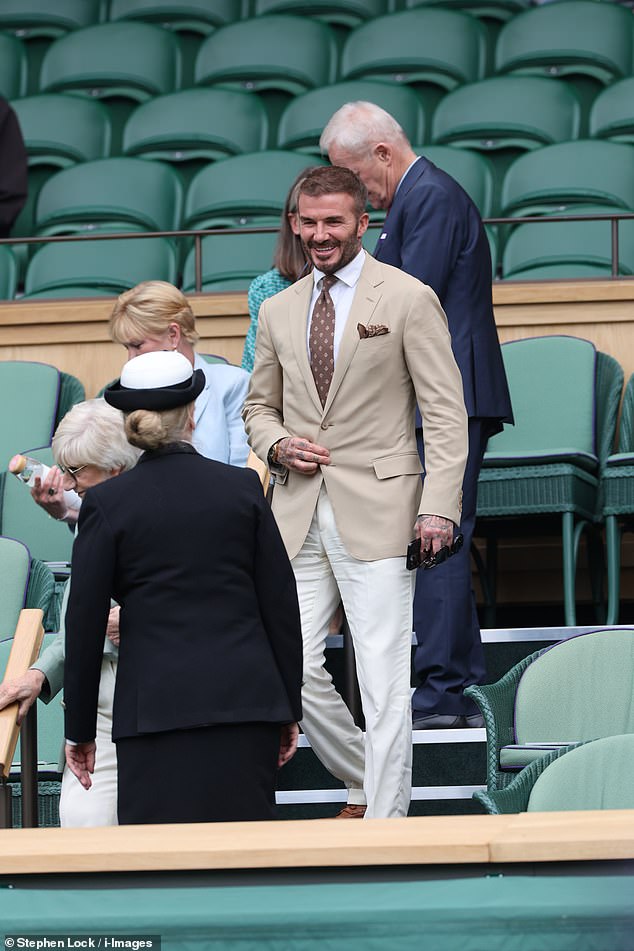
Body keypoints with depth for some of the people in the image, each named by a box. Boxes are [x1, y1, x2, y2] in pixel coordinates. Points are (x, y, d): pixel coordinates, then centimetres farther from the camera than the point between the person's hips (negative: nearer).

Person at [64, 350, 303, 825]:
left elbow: (85, 622, 1)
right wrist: (289, 709, 14)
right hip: (247, 697, 2)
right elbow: (281, 604, 6)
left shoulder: (106, 503, -1)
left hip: (157, 707, -2)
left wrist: (79, 731, 9)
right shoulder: (243, 487, 4)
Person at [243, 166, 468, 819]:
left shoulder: (409, 299, -1)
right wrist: (278, 444, 2)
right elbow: (259, 407, 26)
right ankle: (363, 784, 23)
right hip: (298, 513, 5)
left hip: (376, 513, -5)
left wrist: (439, 507, -13)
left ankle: (385, 824, -1)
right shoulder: (278, 311, 14)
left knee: (384, 679, -6)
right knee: (295, 667, 2)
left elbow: (445, 413, -3)